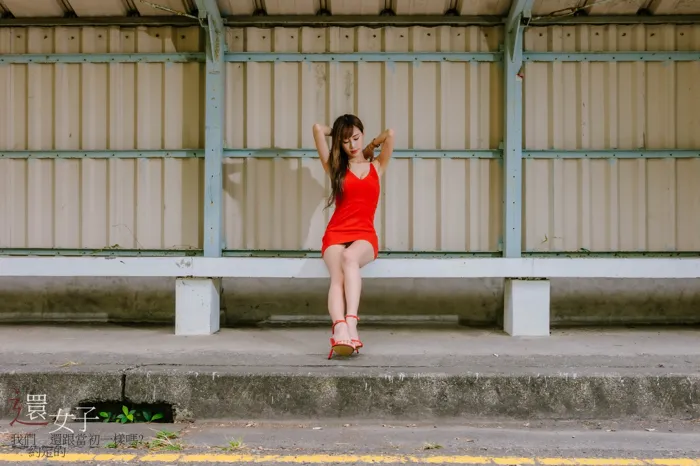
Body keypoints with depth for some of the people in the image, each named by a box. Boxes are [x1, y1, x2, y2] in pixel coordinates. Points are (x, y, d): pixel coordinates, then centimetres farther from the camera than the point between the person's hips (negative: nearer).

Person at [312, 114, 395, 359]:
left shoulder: (376, 167, 17)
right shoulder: (335, 167, 16)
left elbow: (390, 134, 4)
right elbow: (318, 128, 10)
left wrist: (370, 148, 20)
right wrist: (338, 134, 26)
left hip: (364, 236, 0)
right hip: (336, 234, 1)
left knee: (350, 257, -37)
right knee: (337, 275, -31)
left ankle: (350, 323, -50)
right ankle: (340, 330, -53)